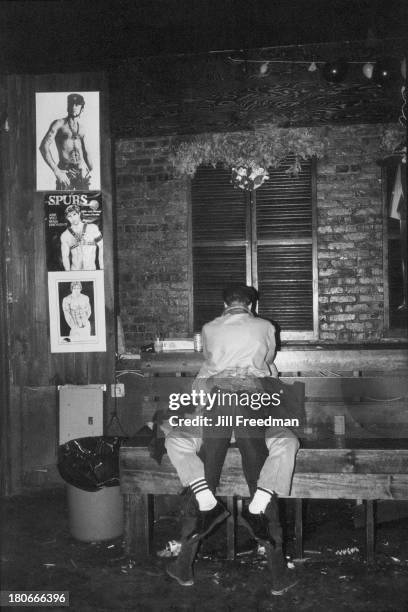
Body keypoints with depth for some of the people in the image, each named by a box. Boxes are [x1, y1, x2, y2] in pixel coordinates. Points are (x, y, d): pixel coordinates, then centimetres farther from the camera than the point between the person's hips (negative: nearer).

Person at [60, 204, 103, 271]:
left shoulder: (93, 228, 4)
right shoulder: (64, 236, 7)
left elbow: (101, 247, 8)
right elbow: (65, 256, 8)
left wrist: (102, 268, 4)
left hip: (91, 270, -1)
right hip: (74, 271, 1)